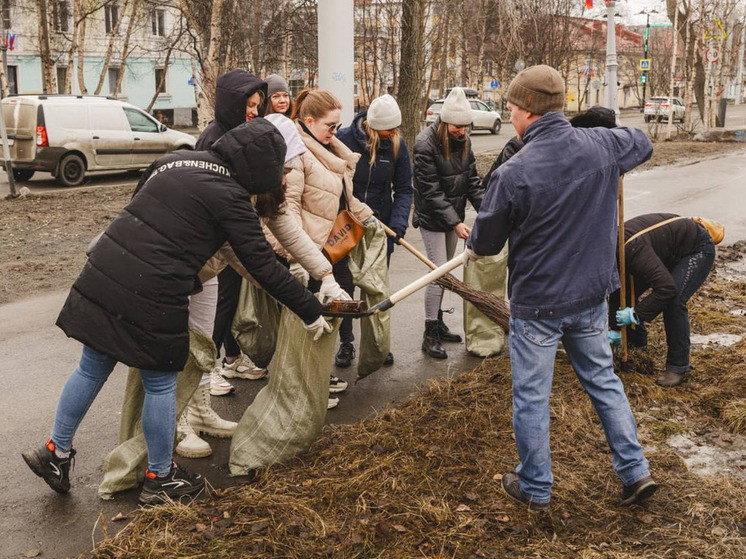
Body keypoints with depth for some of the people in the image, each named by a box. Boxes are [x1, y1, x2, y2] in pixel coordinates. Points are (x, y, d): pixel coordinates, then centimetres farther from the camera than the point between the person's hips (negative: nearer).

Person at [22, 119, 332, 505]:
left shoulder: (176, 161, 12)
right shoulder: (229, 196, -9)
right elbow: (263, 266, -8)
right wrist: (310, 311, 0)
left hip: (101, 275, 7)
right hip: (150, 298, -7)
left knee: (92, 369, 21)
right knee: (160, 384, 10)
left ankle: (56, 452, 33)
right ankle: (159, 480, 25)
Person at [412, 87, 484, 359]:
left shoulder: (463, 140, 1)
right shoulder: (426, 145, -21)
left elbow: (472, 179, 6)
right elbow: (431, 191, -22)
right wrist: (455, 222, -25)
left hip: (454, 215, 7)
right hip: (432, 218, -7)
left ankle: (438, 322, 29)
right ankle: (430, 335, 3)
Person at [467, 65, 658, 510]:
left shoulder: (514, 173, -23)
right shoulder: (602, 146, -7)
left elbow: (485, 242, -10)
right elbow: (643, 143, 18)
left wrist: (473, 246, 13)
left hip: (537, 303, -5)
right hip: (593, 295, 5)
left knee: (532, 397, 11)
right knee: (603, 379, 22)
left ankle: (536, 488, 26)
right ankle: (636, 471, 27)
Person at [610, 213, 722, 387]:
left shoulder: (632, 248, -39)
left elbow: (667, 288, -43)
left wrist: (636, 314, -34)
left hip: (697, 249, -9)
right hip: (670, 253, 9)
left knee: (674, 300, -27)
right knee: (628, 290, 2)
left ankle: (678, 366, -15)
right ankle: (636, 340, 24)